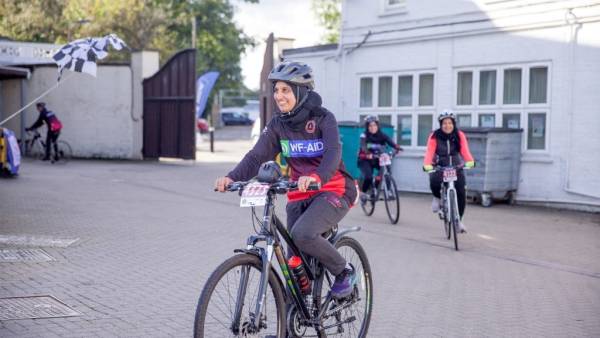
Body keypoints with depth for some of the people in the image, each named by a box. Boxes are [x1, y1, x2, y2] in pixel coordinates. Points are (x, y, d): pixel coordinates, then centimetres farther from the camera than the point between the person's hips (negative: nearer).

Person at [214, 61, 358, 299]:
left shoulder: (323, 118, -12)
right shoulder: (278, 124, 2)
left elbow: (333, 153, -28)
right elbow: (257, 156, -7)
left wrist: (316, 177, -49)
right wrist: (232, 178, -26)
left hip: (333, 191, -5)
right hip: (299, 196, 5)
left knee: (302, 234, -30)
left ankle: (344, 272, -6)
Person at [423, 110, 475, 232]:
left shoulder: (459, 135, -7)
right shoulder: (434, 136, -11)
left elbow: (465, 150, -20)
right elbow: (429, 152, -23)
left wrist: (470, 161, -41)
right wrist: (427, 165, -43)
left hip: (456, 167, 2)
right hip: (439, 166, -1)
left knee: (461, 193, -12)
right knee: (434, 182, -33)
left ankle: (459, 220, 9)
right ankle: (437, 197, 4)